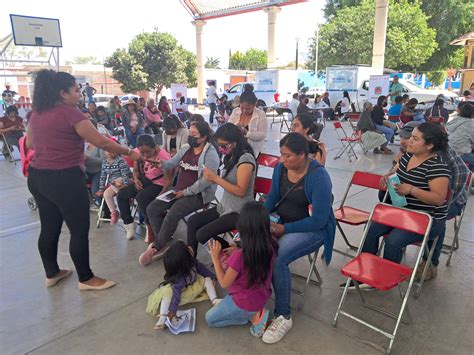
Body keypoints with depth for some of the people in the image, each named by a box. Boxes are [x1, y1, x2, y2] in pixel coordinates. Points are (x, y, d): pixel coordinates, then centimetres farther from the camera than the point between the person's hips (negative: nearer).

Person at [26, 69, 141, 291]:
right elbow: (101, 142, -16)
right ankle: (86, 279, 16)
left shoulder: (37, 113, 9)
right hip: (64, 179, -9)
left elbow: (29, 143, 23)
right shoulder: (70, 113, -15)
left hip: (37, 177, 9)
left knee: (49, 228, 19)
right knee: (79, 230, 3)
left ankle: (52, 274, 34)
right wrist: (128, 152, -5)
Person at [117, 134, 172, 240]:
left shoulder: (163, 156, -23)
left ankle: (150, 225, -8)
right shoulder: (138, 152, -7)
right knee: (121, 195, -8)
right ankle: (129, 223, 9)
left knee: (141, 197, -31)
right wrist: (136, 179, -13)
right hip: (143, 180, 6)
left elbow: (169, 180, -20)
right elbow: (136, 170, 9)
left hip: (158, 184, -6)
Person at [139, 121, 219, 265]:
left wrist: (185, 192, -18)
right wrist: (160, 163, -17)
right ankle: (164, 244, 5)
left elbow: (207, 180, -22)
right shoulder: (185, 148, 9)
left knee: (172, 215, -26)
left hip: (199, 194, -8)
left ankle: (157, 247, -3)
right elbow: (171, 163, 7)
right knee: (152, 209, -3)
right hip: (180, 190, 8)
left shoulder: (210, 154, -15)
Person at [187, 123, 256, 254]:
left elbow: (240, 191, -23)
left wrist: (216, 178, -21)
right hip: (225, 206, 9)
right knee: (192, 221, 3)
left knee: (202, 235, -13)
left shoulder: (245, 159, -20)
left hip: (239, 212, -9)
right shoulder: (232, 156, 7)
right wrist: (212, 179, -5)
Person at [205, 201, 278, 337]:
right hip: (263, 297, 6)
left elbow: (224, 284, -18)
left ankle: (253, 316, 4)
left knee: (209, 319, 17)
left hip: (245, 303, -6)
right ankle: (256, 312, 12)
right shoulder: (271, 247, -17)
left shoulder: (239, 256, -34)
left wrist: (215, 258, -12)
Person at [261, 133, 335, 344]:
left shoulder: (318, 177, -20)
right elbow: (272, 197, 12)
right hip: (281, 222, 7)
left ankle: (283, 316, -10)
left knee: (277, 259, -30)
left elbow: (318, 220, -21)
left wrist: (285, 229, -21)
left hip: (312, 230, -6)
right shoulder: (280, 168, 0)